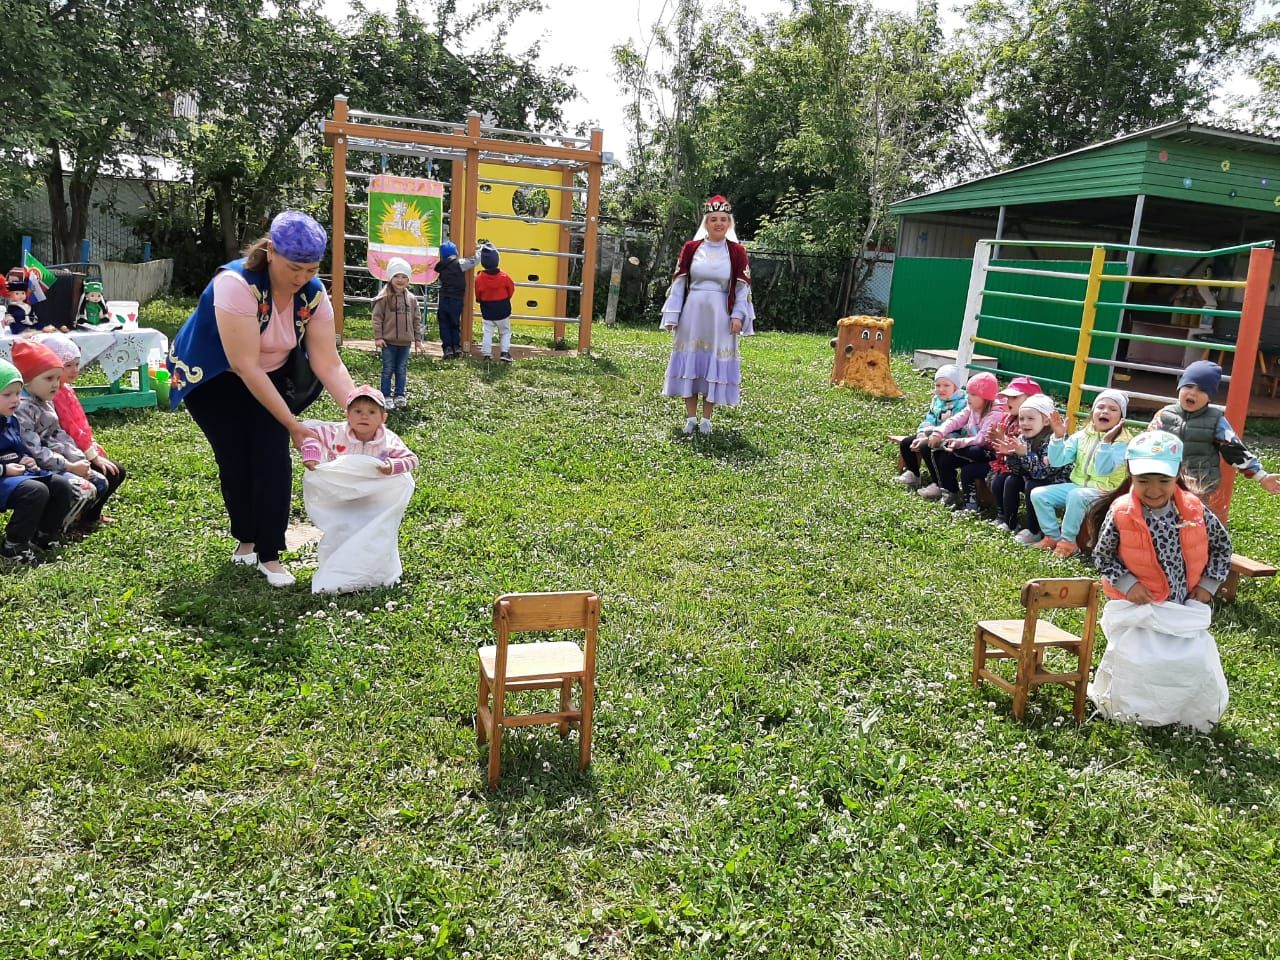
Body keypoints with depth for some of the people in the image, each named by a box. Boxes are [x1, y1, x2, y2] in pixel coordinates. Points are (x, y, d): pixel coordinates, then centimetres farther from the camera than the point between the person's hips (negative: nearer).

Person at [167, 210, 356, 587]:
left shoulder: (313, 293, -17)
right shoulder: (237, 284, -33)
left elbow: (328, 364, -18)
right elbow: (246, 367, -34)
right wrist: (293, 423, -33)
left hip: (272, 377, 4)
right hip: (213, 379, -4)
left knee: (273, 459, -9)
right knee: (236, 461, -5)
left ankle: (269, 554, 2)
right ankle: (245, 538, 22)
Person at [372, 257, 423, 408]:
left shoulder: (411, 299, 6)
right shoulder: (384, 297, -6)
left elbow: (416, 320, 12)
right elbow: (377, 317, -6)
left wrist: (418, 339, 10)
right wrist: (378, 337, -10)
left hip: (405, 342, 3)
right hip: (388, 341, -3)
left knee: (402, 370, 10)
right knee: (388, 370, 3)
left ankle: (400, 396, 19)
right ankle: (385, 396, 12)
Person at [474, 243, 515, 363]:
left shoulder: (479, 278, -13)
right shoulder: (504, 277, -13)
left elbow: (477, 295, -3)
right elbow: (511, 290, 1)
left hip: (487, 311, 1)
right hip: (503, 310, -1)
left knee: (487, 332, 8)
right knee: (505, 332, 12)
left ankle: (486, 354, 4)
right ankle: (505, 351, 1)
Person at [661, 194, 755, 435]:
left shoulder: (737, 252, 0)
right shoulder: (690, 248, 2)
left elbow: (743, 287, 1)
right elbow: (679, 283, 5)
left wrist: (738, 315, -9)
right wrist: (673, 315, 1)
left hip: (720, 316, -1)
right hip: (692, 313, 1)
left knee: (714, 364, 3)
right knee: (690, 362, 4)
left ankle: (706, 418, 13)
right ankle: (691, 417, 14)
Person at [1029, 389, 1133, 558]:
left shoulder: (1122, 443, -10)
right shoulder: (1081, 436, 4)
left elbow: (1104, 470, -26)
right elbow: (1057, 461, -2)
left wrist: (1106, 441, -33)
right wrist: (1059, 436, -15)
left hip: (1103, 492, -5)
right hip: (1076, 485, 6)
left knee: (1076, 495, -37)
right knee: (1038, 494, -13)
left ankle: (1068, 540, -20)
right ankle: (1052, 536, 0)